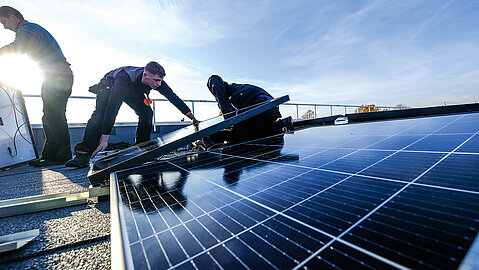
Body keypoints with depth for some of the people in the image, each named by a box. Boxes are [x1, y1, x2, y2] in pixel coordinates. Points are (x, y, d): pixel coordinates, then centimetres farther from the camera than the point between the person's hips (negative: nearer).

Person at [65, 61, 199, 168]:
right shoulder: (125, 78, -45)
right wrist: (104, 140, -48)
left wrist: (193, 118, -26)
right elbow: (112, 109, -46)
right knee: (100, 115, -25)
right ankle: (83, 156, -23)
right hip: (110, 86, -4)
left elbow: (173, 98, -24)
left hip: (133, 92, 5)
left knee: (146, 113, -14)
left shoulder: (156, 81, -31)